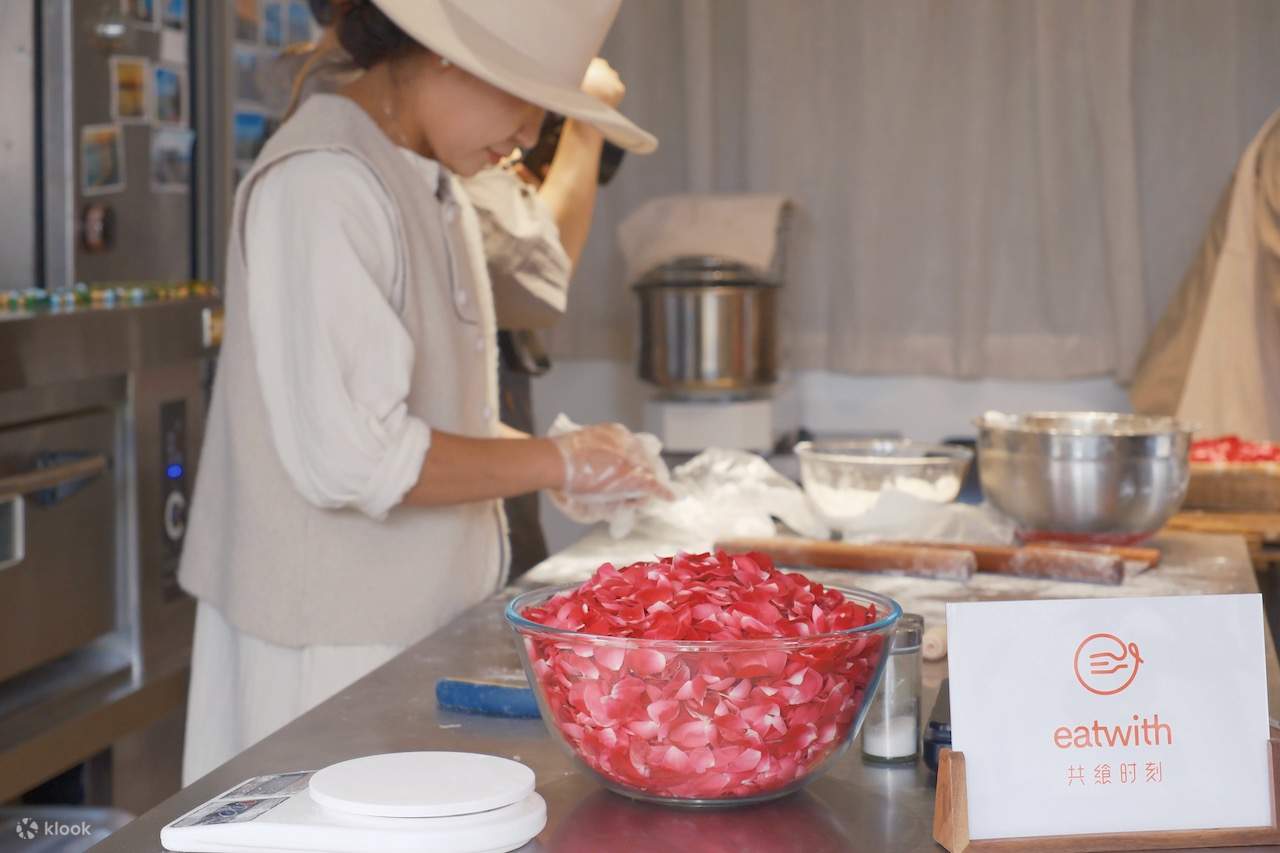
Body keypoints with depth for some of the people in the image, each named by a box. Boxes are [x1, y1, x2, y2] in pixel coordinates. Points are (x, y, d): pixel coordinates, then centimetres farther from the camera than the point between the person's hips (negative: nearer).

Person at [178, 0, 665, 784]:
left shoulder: (434, 187, 11)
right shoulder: (323, 185, -18)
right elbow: (349, 457, -23)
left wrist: (577, 462, 4)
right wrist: (557, 462, -15)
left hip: (423, 627, 9)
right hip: (334, 652, -9)